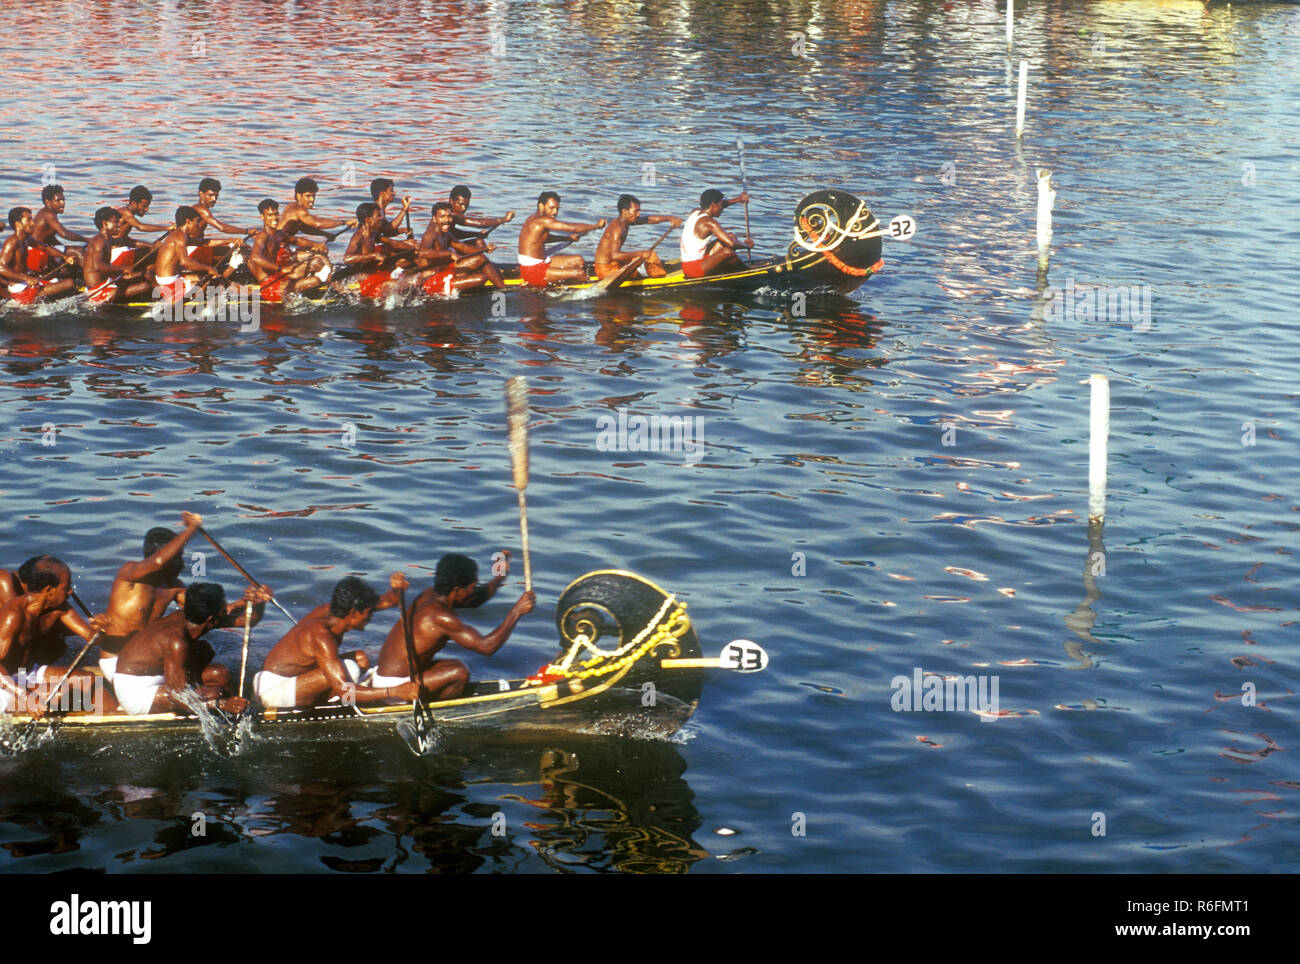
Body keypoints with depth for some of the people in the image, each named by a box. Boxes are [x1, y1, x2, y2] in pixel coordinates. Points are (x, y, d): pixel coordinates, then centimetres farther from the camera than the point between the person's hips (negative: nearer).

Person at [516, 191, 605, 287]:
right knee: (579, 273, -19)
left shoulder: (534, 218, 12)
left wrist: (567, 238, 22)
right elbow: (573, 228, -20)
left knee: (578, 260, 16)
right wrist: (596, 225, -7)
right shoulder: (542, 220, -20)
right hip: (532, 270, -11)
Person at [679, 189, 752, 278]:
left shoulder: (695, 212, 7)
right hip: (694, 269, -9)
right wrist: (747, 244, -4)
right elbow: (732, 243, -24)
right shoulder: (709, 222, -19)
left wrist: (737, 200, 22)